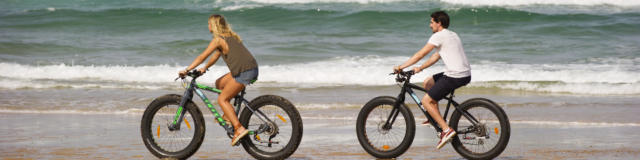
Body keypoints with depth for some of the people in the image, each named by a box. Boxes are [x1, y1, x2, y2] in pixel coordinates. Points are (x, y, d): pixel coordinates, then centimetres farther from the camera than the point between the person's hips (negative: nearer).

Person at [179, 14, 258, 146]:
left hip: (244, 71, -9)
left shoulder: (218, 39, -6)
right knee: (219, 83, 22)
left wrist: (187, 70, -7)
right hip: (251, 69, 9)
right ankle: (228, 116, 20)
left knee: (222, 99, -4)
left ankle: (239, 129, -15)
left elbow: (202, 56, -9)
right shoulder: (230, 37, 21)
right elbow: (216, 56, 28)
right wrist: (204, 68, 26)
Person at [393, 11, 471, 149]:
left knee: (426, 100, -5)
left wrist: (401, 67, -4)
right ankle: (436, 118, 24)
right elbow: (436, 56, 23)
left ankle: (447, 130, -13)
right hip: (465, 74, 10)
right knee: (427, 83, 24)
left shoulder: (439, 36, -8)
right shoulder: (452, 35, 22)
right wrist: (420, 68, 16)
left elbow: (421, 54, -9)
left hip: (455, 76, -10)